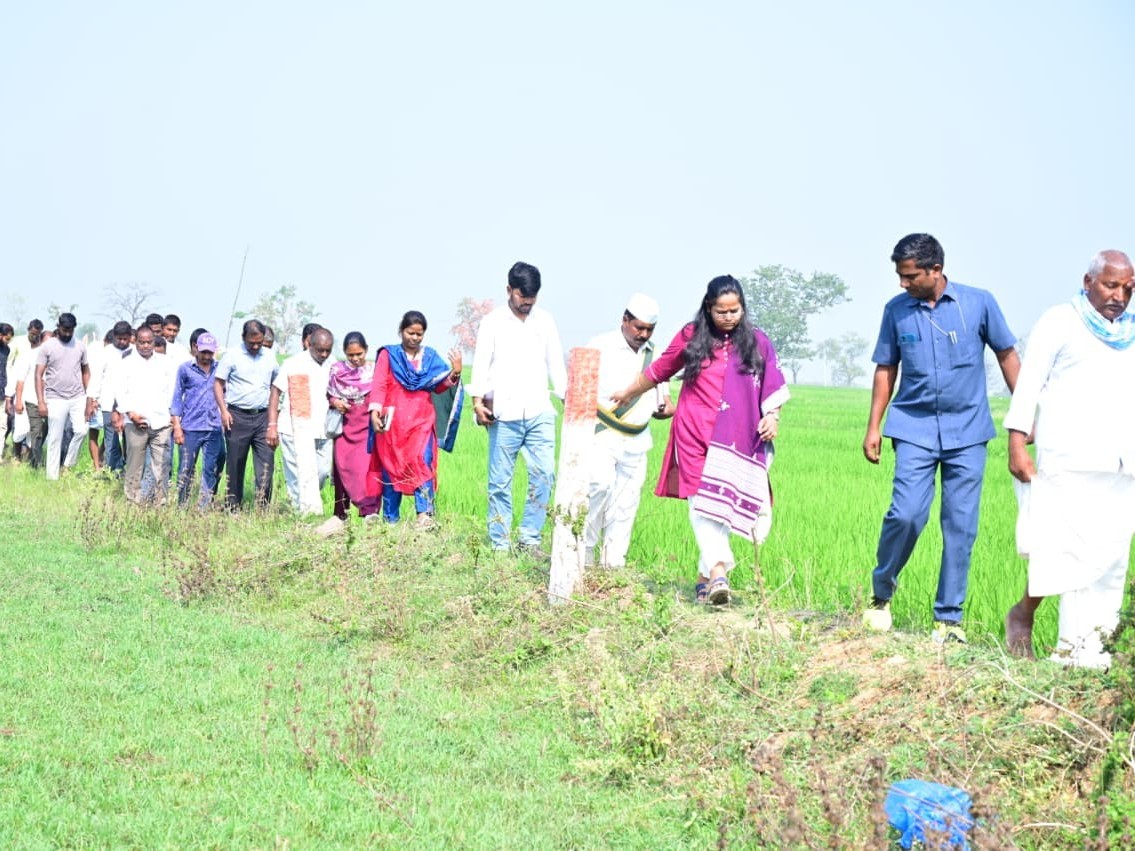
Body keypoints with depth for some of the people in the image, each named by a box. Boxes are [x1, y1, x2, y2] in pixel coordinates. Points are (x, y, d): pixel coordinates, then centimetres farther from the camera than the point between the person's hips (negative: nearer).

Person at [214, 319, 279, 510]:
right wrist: (224, 410, -10)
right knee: (236, 464, 4)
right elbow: (218, 383, 1)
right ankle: (233, 507, 12)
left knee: (266, 462, -5)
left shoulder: (269, 358, 10)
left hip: (263, 416, 3)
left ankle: (263, 507, -3)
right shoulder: (233, 356, -1)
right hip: (238, 416, -3)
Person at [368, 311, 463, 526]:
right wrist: (375, 412, -17)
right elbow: (379, 385, -4)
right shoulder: (388, 354, 6)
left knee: (421, 461, -18)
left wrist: (455, 373, -8)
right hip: (393, 422, -1)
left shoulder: (430, 357, 13)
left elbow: (440, 386, 10)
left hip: (421, 421, 1)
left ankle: (425, 514, -27)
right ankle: (390, 520, 10)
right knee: (391, 468, 3)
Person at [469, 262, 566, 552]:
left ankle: (530, 539, 3)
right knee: (500, 481, 0)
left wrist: (568, 396, 4)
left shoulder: (545, 321, 12)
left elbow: (555, 363, 14)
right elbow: (481, 363, 0)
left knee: (544, 475, -6)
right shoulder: (493, 321, 4)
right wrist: (477, 400, -12)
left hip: (539, 413, 2)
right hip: (504, 414, -2)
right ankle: (500, 544, 5)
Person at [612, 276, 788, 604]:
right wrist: (629, 393, 32)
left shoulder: (757, 342, 8)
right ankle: (719, 572, -22)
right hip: (696, 436, 0)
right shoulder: (692, 337, 7)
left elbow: (772, 388, 10)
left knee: (723, 506, 0)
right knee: (702, 504, -13)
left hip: (738, 439, 1)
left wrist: (772, 416, -8)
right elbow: (659, 370, 21)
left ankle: (705, 576, 9)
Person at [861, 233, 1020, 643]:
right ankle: (881, 594, 9)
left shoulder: (978, 302, -2)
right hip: (915, 428, 0)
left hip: (967, 430, 0)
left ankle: (949, 618, 11)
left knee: (961, 525, 2)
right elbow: (886, 370, 10)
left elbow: (1007, 354, 6)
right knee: (906, 514, -14)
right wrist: (874, 427, 6)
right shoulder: (896, 310, 2)